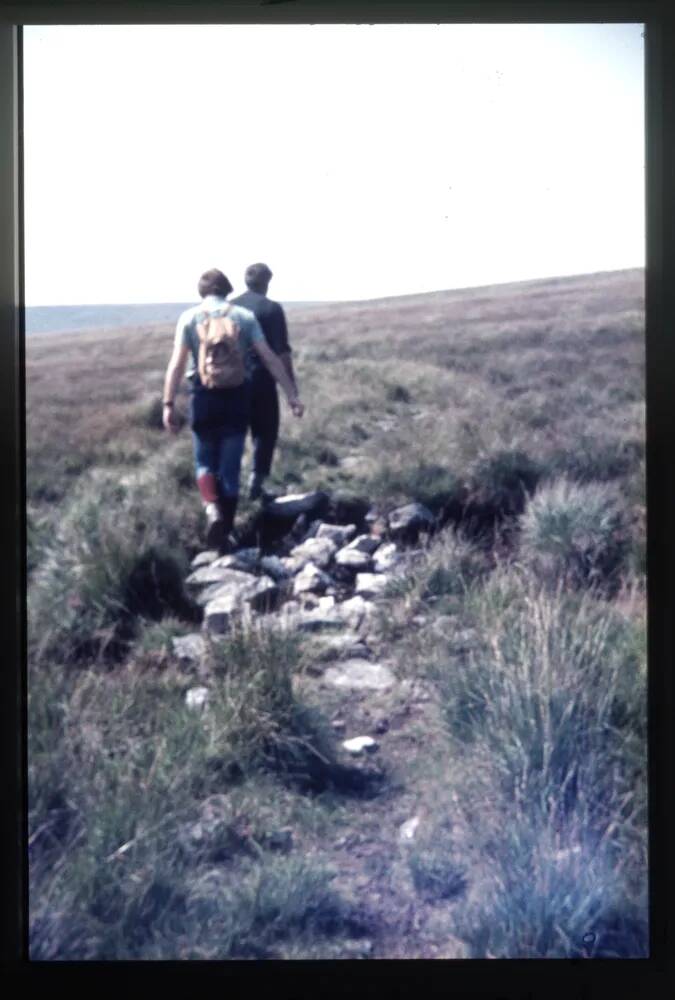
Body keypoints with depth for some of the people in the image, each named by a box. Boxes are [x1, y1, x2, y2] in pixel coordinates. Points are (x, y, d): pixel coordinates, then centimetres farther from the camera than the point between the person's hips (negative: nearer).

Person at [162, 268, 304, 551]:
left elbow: (177, 364, -6)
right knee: (230, 467, 9)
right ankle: (224, 533, 13)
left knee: (205, 461, 16)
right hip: (237, 396, 1)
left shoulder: (189, 317, 0)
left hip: (204, 397, -1)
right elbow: (270, 359, 1)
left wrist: (168, 404, -4)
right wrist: (292, 395, 4)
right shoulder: (244, 316, 3)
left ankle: (212, 509, -11)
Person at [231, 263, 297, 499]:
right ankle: (257, 477, -1)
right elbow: (282, 351, -10)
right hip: (261, 379, -4)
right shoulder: (271, 308, -7)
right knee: (265, 431, 10)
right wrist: (292, 386, -5)